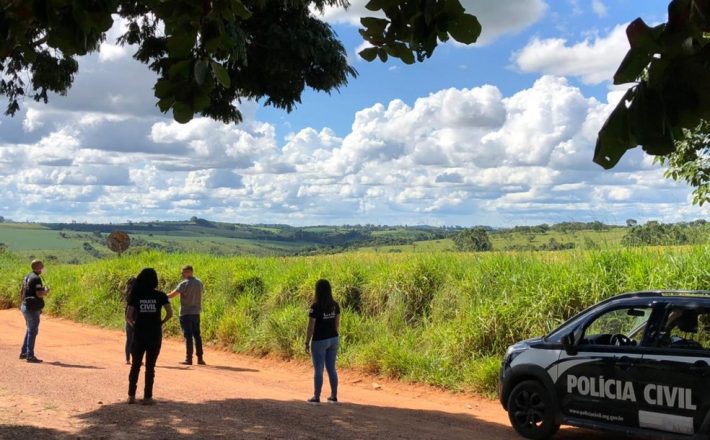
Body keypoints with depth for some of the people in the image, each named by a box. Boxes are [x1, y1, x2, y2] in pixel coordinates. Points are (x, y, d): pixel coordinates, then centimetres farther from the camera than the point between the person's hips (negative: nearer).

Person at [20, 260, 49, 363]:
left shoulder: (27, 277, 13)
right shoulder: (36, 278, -16)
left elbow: (24, 292, 19)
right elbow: (39, 294, -23)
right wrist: (46, 291, -5)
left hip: (25, 306, 10)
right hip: (32, 308, -10)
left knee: (30, 330, 20)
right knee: (33, 331, -4)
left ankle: (23, 353, 25)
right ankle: (30, 356, -3)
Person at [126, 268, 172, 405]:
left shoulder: (135, 295, -2)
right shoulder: (160, 295, -3)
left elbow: (128, 316, -7)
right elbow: (170, 313, -11)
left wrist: (134, 324, 11)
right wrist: (161, 322, 5)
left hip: (139, 333, 1)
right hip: (155, 334, -1)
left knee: (135, 364, 14)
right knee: (150, 366, 6)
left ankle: (131, 395, 14)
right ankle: (147, 397, 7)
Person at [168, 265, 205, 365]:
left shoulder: (184, 284, -13)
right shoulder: (199, 283, 8)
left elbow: (173, 294, -15)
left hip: (186, 313, -6)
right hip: (196, 313, 6)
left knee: (188, 336, -3)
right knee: (197, 335, 10)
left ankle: (188, 359, -2)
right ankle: (200, 358, 9)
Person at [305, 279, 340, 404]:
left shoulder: (315, 307, -18)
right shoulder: (335, 305, -1)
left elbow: (310, 327, -14)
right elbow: (337, 323, 7)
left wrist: (307, 343, -5)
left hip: (319, 341, -6)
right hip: (333, 340, 6)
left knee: (318, 370, 3)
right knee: (331, 368, 13)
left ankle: (316, 397, 11)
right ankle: (334, 396, 17)